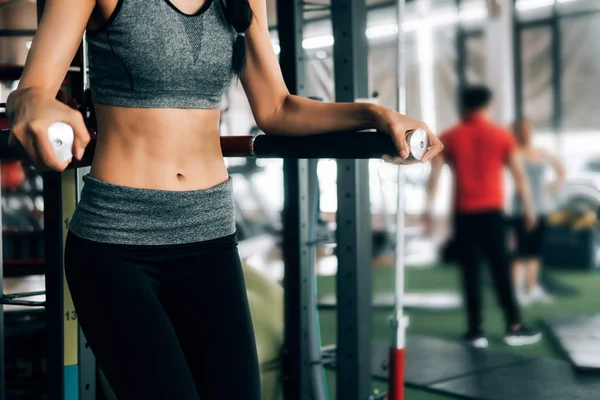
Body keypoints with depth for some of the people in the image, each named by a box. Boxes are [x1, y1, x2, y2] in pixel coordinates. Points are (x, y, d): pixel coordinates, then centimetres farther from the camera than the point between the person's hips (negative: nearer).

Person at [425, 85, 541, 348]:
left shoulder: (448, 138, 3)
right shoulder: (502, 136, 3)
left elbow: (434, 175, -1)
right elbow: (519, 175, 3)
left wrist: (429, 209, 3)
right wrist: (528, 207, 10)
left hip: (463, 213, 1)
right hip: (491, 210, 0)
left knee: (470, 271, 4)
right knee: (500, 269, 5)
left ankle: (476, 331, 5)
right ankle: (514, 327, 9)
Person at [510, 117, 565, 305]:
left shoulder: (543, 155, 10)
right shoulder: (516, 154, -9)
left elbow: (560, 168, 26)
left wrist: (554, 186, 12)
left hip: (541, 207, 6)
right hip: (522, 208, -6)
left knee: (535, 249, 11)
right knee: (522, 249, -8)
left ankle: (532, 288, 20)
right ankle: (517, 289, -3)